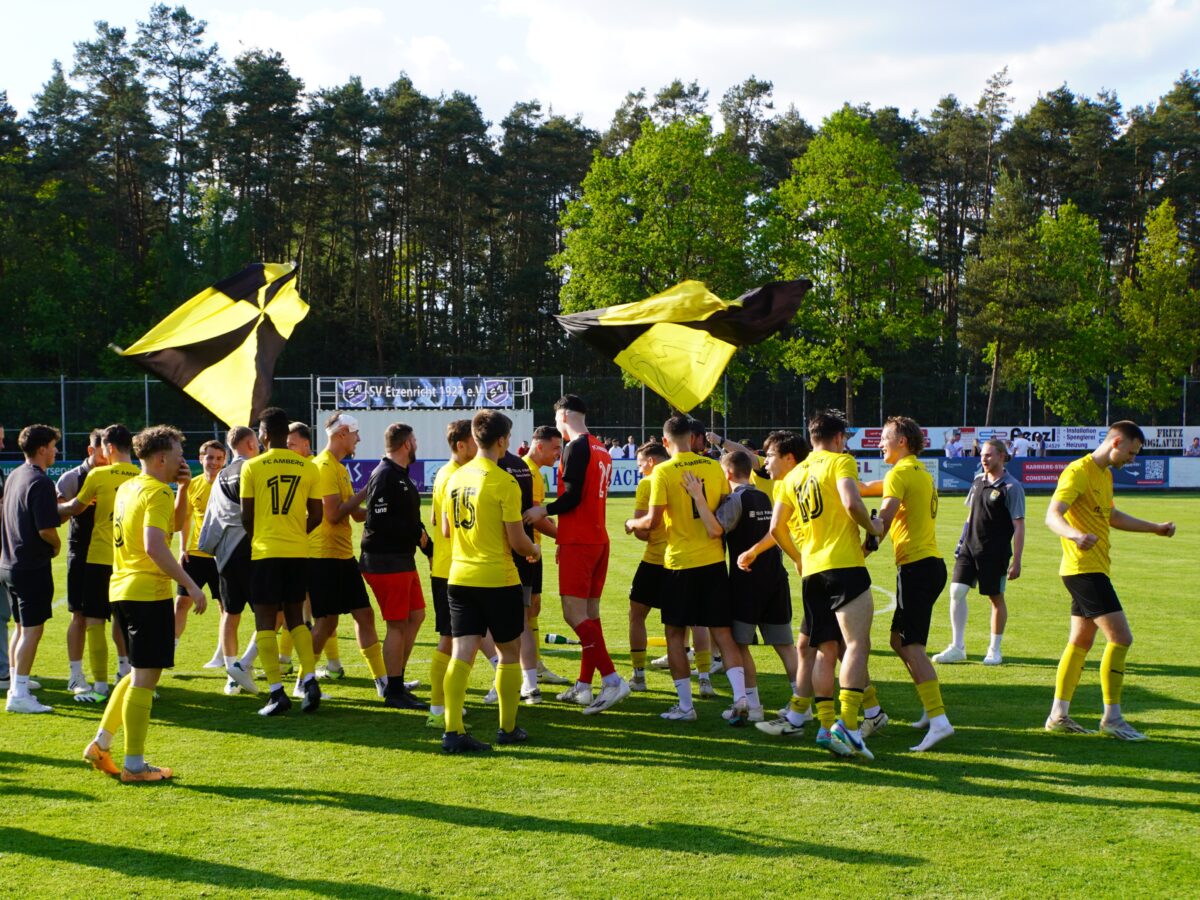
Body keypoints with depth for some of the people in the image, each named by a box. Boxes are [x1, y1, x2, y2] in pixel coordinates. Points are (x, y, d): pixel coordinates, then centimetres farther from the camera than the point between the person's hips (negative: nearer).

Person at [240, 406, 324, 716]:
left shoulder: (252, 467, -5)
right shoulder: (309, 468, 3)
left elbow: (246, 516, -2)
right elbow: (316, 516, 5)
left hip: (265, 552, -3)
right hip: (298, 552, 3)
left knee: (265, 621, 4)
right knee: (295, 618, 16)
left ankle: (277, 692, -3)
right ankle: (310, 680, 1)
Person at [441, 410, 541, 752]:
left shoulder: (456, 478, 7)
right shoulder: (504, 482, -13)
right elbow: (517, 541, -13)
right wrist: (534, 550, 9)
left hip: (460, 577, 5)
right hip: (498, 579, -5)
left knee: (462, 653, 2)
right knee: (509, 652, 11)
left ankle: (453, 731, -7)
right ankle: (508, 728, 20)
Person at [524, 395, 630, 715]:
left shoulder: (576, 447, -12)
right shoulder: (601, 449, 15)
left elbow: (572, 498, -19)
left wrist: (544, 511, -5)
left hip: (578, 543, -9)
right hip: (599, 539, 9)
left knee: (574, 613, -10)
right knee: (590, 612, 10)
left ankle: (613, 680, -16)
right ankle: (584, 685, 14)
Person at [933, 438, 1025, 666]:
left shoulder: (1011, 487, -10)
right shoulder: (978, 481, 10)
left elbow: (1019, 526, -11)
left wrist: (1016, 561, -15)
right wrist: (962, 541, 14)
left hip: (995, 553, -6)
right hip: (970, 547, 6)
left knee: (996, 598, 4)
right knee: (957, 592, -2)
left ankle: (994, 649, 17)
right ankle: (957, 647, 5)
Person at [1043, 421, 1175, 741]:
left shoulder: (1105, 474, 17)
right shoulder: (1078, 472, -14)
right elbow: (1052, 516, -26)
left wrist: (1155, 528, 36)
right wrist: (1075, 535, -46)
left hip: (1093, 570, 10)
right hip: (1084, 568, -10)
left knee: (1081, 642, 13)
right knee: (1121, 637, -12)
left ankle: (1059, 714, 17)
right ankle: (1112, 719, -7)